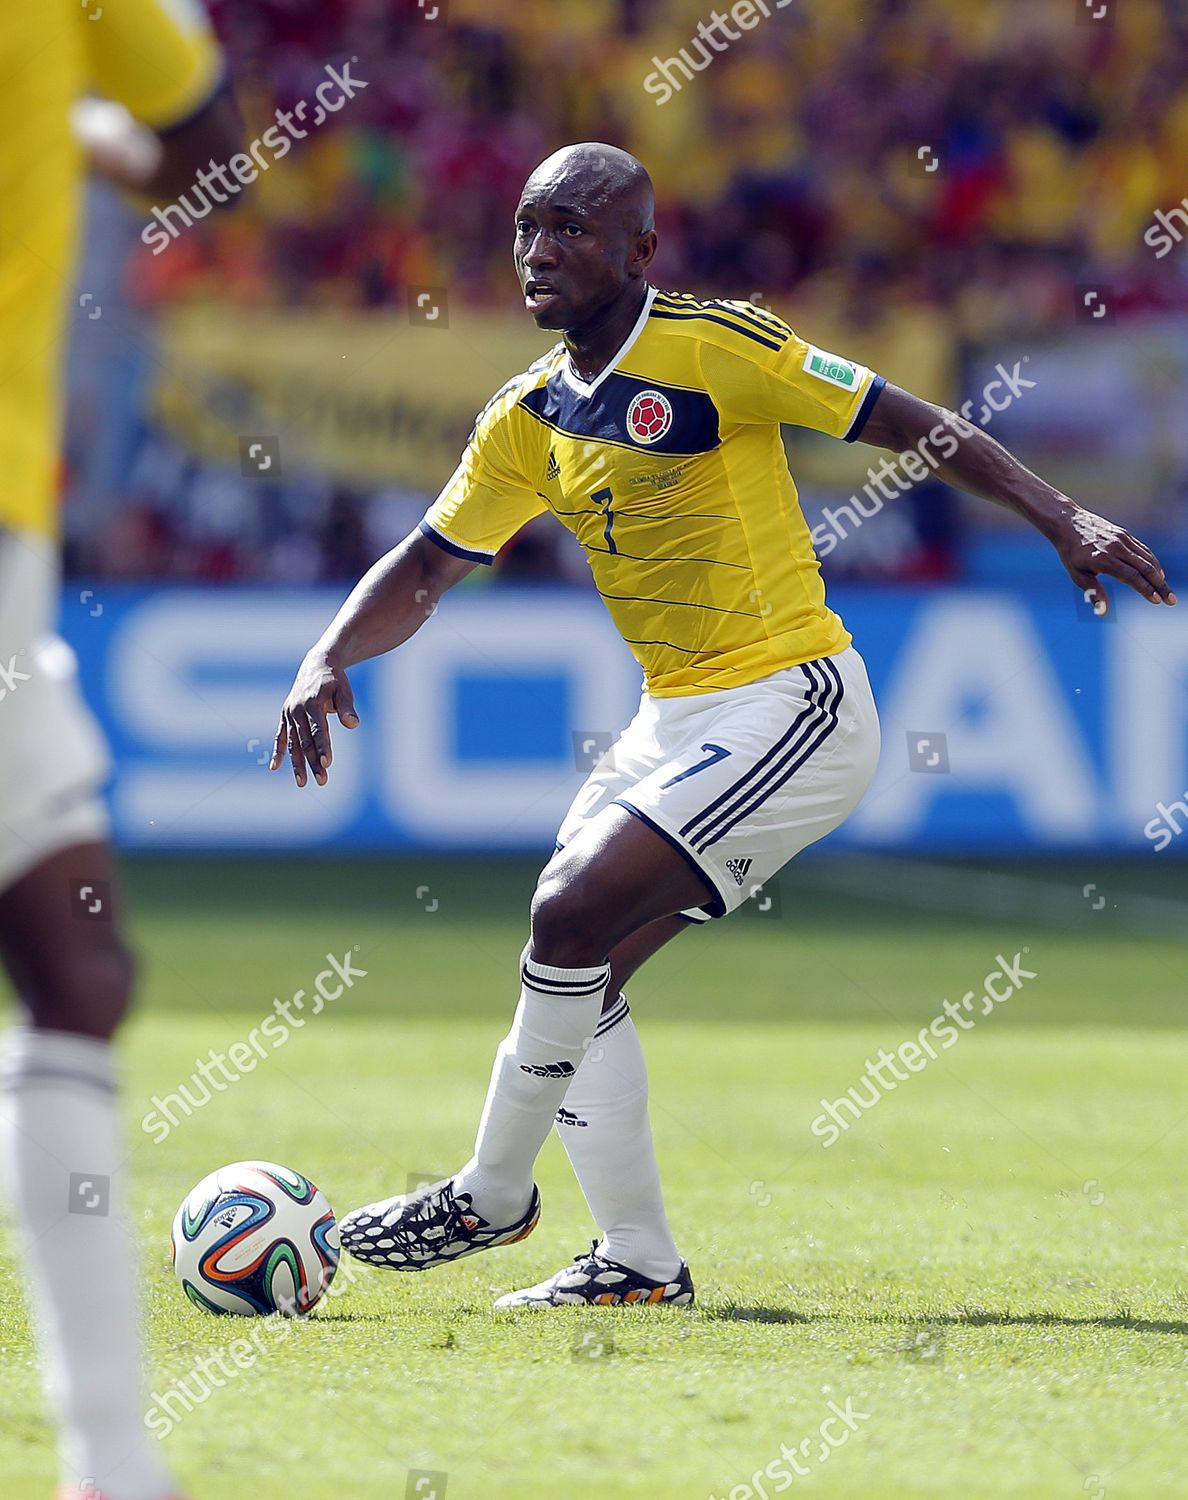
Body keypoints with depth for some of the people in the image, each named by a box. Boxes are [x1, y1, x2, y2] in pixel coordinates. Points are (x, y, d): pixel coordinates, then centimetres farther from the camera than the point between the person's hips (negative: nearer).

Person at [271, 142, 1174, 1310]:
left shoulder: (712, 347, -13)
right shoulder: (530, 420, 8)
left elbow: (913, 426, -11)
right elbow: (425, 567, 16)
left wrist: (1063, 520, -18)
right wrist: (328, 661, -1)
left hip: (790, 709, -8)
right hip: (674, 721, 8)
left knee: (574, 916, -18)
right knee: (576, 965, 3)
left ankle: (494, 1196, -1)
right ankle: (640, 1263, 12)